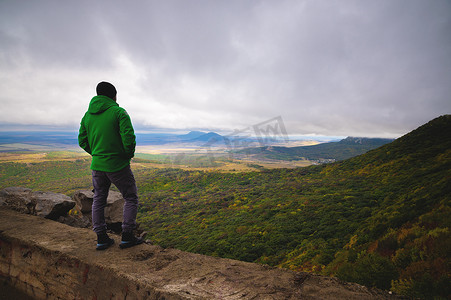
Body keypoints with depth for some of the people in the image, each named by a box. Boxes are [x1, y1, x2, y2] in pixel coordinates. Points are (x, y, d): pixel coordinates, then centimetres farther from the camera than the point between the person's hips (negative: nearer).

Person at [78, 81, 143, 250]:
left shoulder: (87, 115, 7)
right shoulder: (119, 112, -11)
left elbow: (82, 141, 10)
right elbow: (129, 137, -20)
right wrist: (129, 154, -3)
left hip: (97, 165, 6)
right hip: (118, 165, -5)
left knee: (98, 200, 17)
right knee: (131, 198, 9)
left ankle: (101, 238, 22)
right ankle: (127, 237, 10)